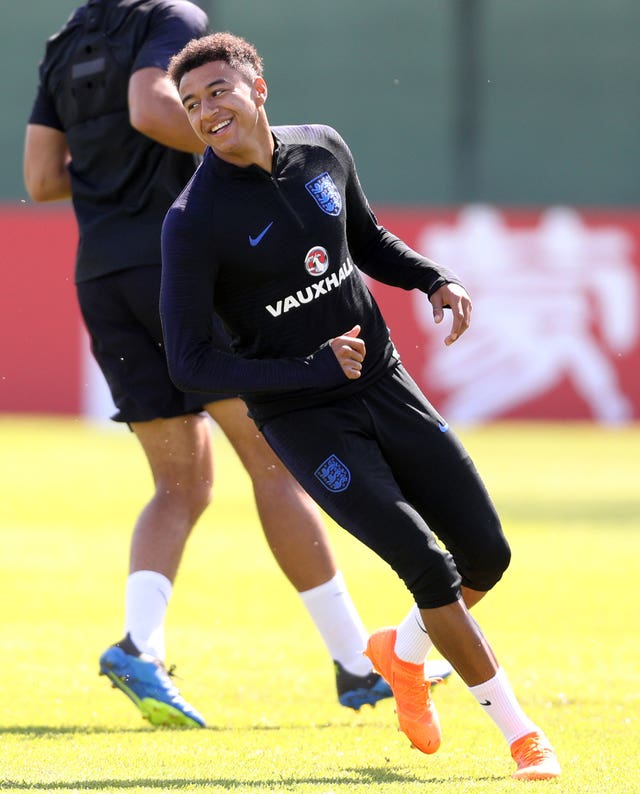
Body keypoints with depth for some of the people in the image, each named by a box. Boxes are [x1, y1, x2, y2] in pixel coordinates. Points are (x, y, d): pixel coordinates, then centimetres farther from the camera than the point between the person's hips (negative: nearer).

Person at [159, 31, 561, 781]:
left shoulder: (322, 150, 0)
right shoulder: (194, 222, -17)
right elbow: (188, 363, -17)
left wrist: (433, 280, 1)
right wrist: (311, 370, -22)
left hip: (385, 384, 6)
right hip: (304, 422, -6)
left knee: (486, 556, 4)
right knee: (431, 569, -16)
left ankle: (402, 652, 34)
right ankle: (520, 736, -1)